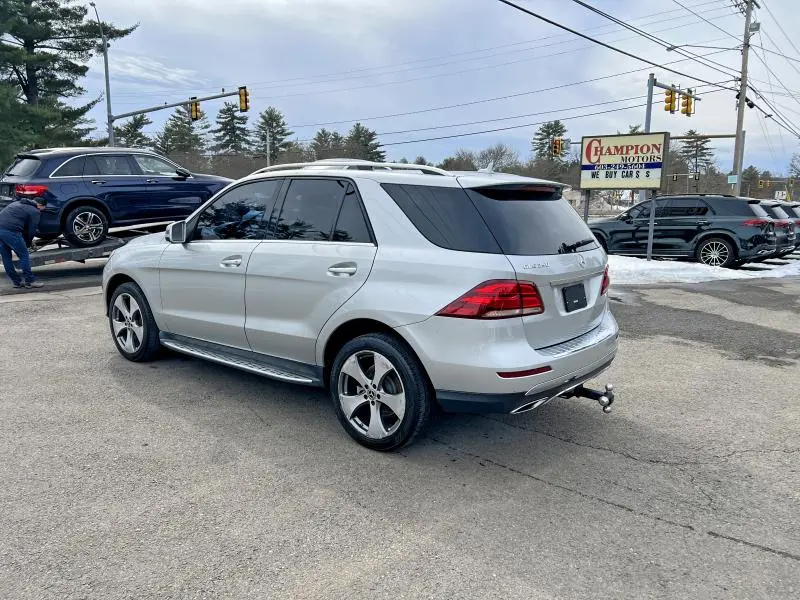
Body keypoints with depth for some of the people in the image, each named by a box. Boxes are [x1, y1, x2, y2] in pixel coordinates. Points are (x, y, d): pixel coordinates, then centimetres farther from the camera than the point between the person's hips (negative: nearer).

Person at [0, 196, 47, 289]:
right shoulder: (35, 212, 6)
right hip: (10, 230, -8)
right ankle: (29, 281, 6)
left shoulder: (17, 203, 29)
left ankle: (17, 282, 20)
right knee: (24, 255, 4)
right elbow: (31, 231, 5)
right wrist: (27, 243, 21)